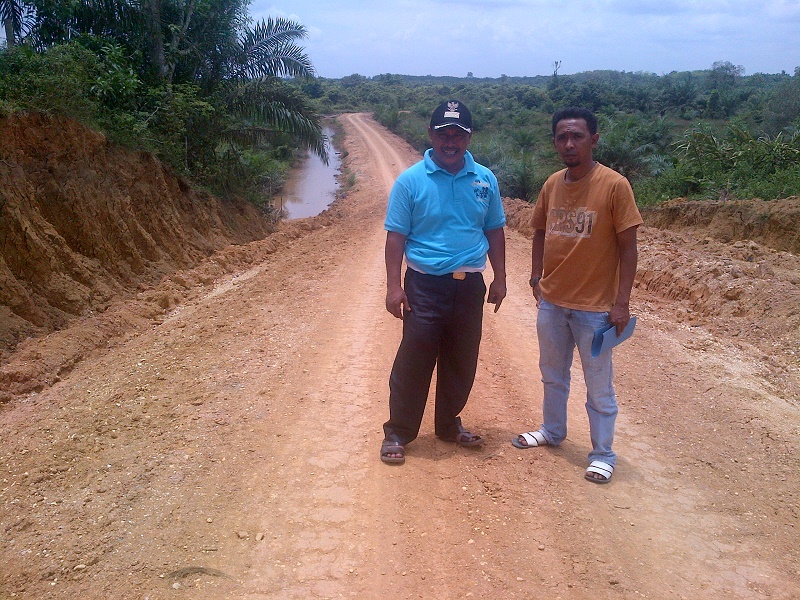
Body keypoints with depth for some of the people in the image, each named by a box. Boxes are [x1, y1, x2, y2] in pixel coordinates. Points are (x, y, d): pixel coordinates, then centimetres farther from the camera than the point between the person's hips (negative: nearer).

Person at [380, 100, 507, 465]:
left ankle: (449, 424, 32)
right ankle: (398, 432, 13)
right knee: (413, 360, -1)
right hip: (425, 284, -4)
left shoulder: (485, 180, 4)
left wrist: (499, 279, 7)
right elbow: (396, 236, -6)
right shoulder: (410, 181, -6)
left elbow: (494, 231, 11)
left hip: (470, 284, 4)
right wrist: (393, 286, -13)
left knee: (461, 361, 13)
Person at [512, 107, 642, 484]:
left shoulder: (614, 186, -14)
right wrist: (537, 278, 6)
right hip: (551, 301, 6)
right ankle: (553, 431, 42)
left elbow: (628, 246, -12)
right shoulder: (552, 185, 2)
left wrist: (621, 302, -14)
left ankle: (603, 454, 23)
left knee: (599, 387, 7)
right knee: (552, 375, 22)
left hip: (594, 307, -5)